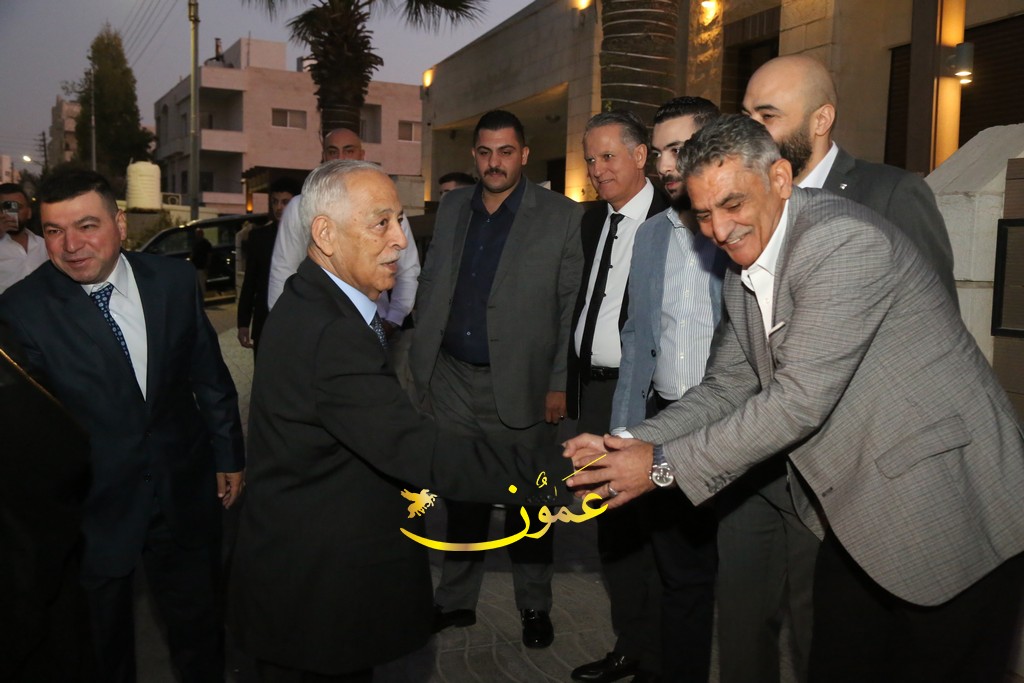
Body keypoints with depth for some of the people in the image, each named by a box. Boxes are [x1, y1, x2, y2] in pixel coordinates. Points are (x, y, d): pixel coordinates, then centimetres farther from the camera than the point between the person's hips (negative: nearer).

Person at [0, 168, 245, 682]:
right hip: (90, 511, -2)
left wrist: (229, 457, 8)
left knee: (198, 626, 21)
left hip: (184, 493, 3)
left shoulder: (174, 280, -5)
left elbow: (210, 377, 3)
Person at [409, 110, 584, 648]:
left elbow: (573, 307, -6)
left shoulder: (562, 217, -5)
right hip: (452, 380, 4)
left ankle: (535, 607, 29)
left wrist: (560, 384, -10)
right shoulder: (451, 208, 9)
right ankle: (456, 601, 31)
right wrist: (421, 360, 8)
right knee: (461, 493, 15)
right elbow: (430, 287, 13)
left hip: (517, 384, -3)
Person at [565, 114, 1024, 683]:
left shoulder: (845, 241, -24)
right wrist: (633, 444, -6)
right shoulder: (743, 276, 5)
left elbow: (801, 399, -27)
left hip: (945, 518, -8)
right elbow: (726, 388, 9)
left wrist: (664, 465, -21)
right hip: (856, 514, 8)